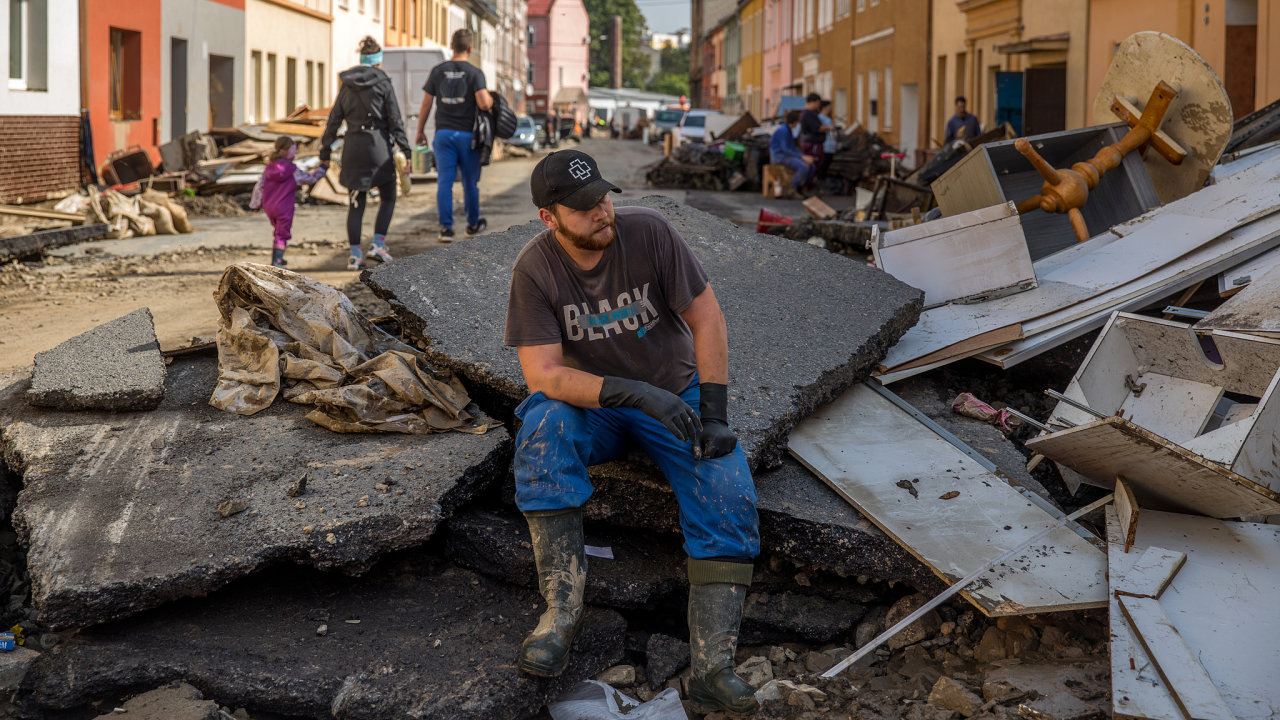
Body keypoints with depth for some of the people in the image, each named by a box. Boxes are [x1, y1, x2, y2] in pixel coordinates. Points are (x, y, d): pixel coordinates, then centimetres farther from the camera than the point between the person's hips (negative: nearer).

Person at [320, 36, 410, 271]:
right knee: (388, 197, 13)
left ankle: (355, 253, 3)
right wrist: (405, 151, -4)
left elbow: (334, 119, 9)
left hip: (353, 145, 3)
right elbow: (395, 120, -6)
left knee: (356, 202, 8)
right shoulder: (383, 84, -4)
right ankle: (378, 244, 1)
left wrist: (325, 150, 14)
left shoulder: (347, 85, 8)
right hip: (378, 144, -3)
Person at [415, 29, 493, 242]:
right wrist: (491, 99, 5)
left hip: (443, 133, 2)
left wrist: (420, 131, 15)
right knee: (470, 182, 12)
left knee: (444, 182, 0)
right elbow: (483, 104, -19)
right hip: (467, 134, -2)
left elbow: (426, 104, 4)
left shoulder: (437, 71, 1)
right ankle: (473, 223, 27)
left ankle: (446, 227, -8)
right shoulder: (475, 73, -7)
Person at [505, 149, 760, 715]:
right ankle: (562, 610, -32)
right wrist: (636, 393, -34)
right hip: (591, 404, 0)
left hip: (676, 394, 1)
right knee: (542, 429, -34)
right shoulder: (535, 269, -15)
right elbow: (542, 372, -22)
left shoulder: (649, 233, -15)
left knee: (729, 494, -23)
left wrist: (714, 413, -18)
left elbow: (706, 318, -10)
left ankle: (712, 667, -31)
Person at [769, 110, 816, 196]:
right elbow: (785, 149, -23)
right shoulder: (783, 130, -16)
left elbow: (793, 148, 18)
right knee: (804, 167, -28)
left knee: (812, 166, -4)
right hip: (779, 157, -9)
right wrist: (802, 157, -24)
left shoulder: (789, 130, 14)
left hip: (787, 156, 9)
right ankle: (793, 190, -19)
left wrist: (805, 156, 4)